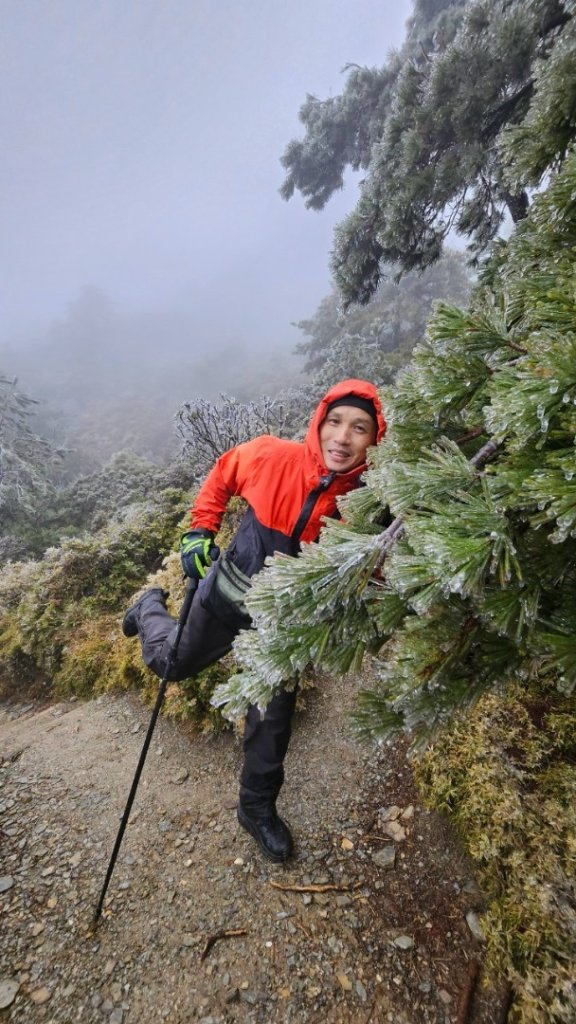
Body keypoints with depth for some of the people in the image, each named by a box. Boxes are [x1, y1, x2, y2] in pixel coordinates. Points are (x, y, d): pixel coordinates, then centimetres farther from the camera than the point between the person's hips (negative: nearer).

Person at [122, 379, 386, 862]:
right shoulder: (272, 456, -24)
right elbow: (221, 477, -4)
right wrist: (200, 531, -5)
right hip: (227, 596, 0)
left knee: (274, 722, 12)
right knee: (170, 663, 21)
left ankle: (258, 808, 42)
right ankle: (151, 607, 56)